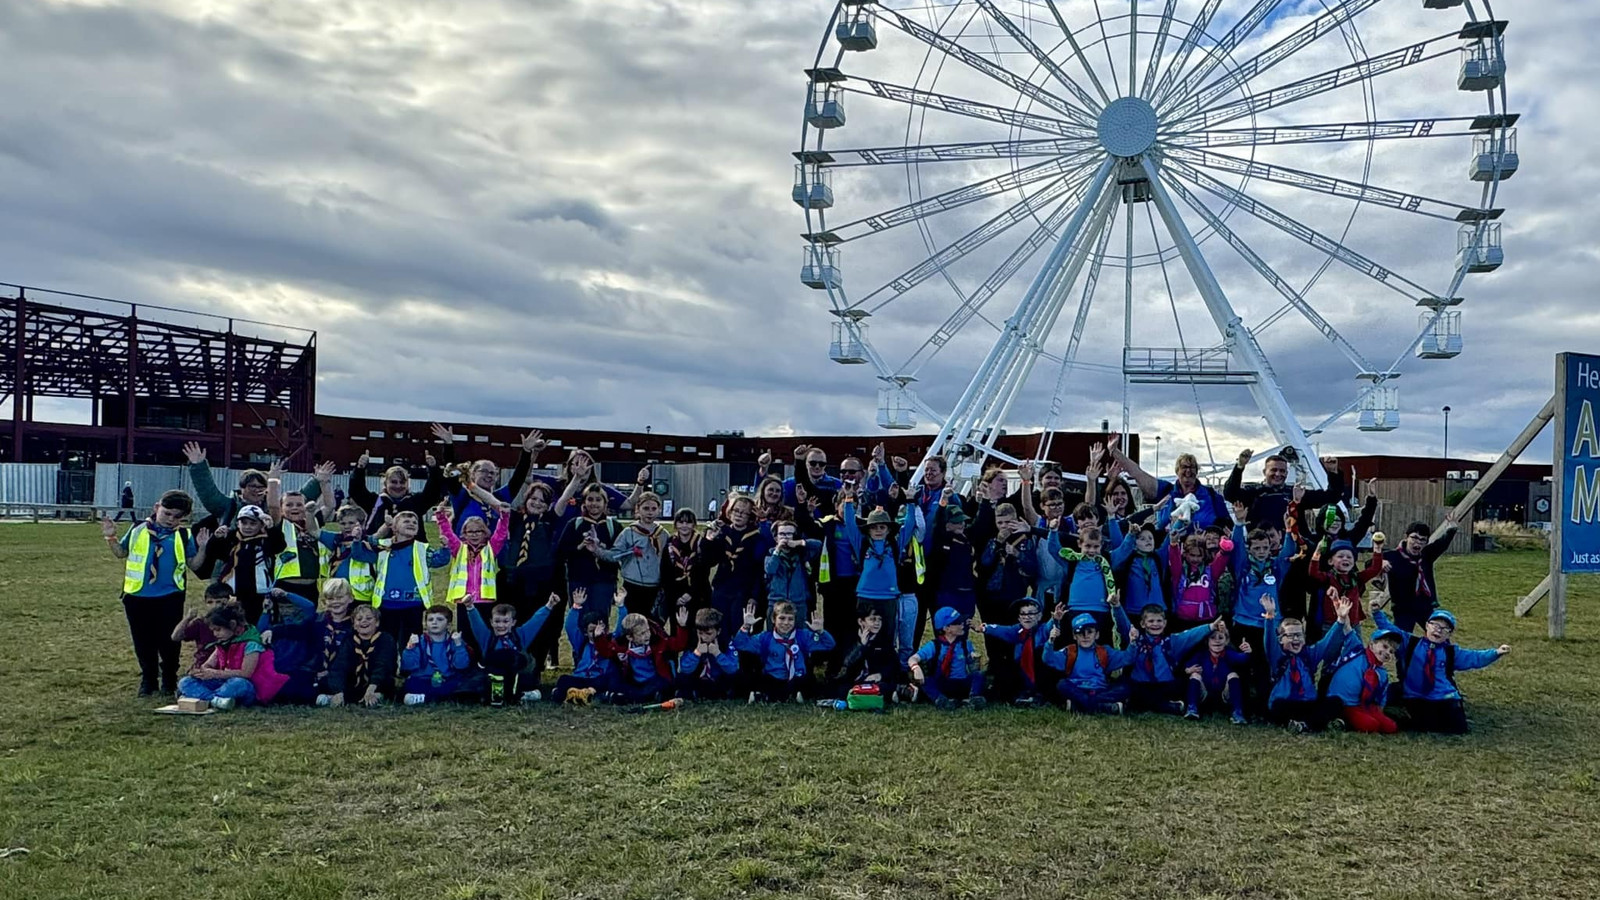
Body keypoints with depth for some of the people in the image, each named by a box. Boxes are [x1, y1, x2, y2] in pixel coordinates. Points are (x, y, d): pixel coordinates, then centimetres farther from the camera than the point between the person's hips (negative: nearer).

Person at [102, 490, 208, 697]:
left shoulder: (184, 536, 1)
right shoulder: (138, 530, 3)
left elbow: (194, 565, 2)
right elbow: (121, 552, 16)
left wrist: (201, 549, -13)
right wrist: (111, 538, 0)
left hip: (169, 599, -1)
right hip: (137, 597, 2)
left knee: (169, 642, 3)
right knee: (143, 643, 10)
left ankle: (169, 681, 21)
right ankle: (148, 681, 25)